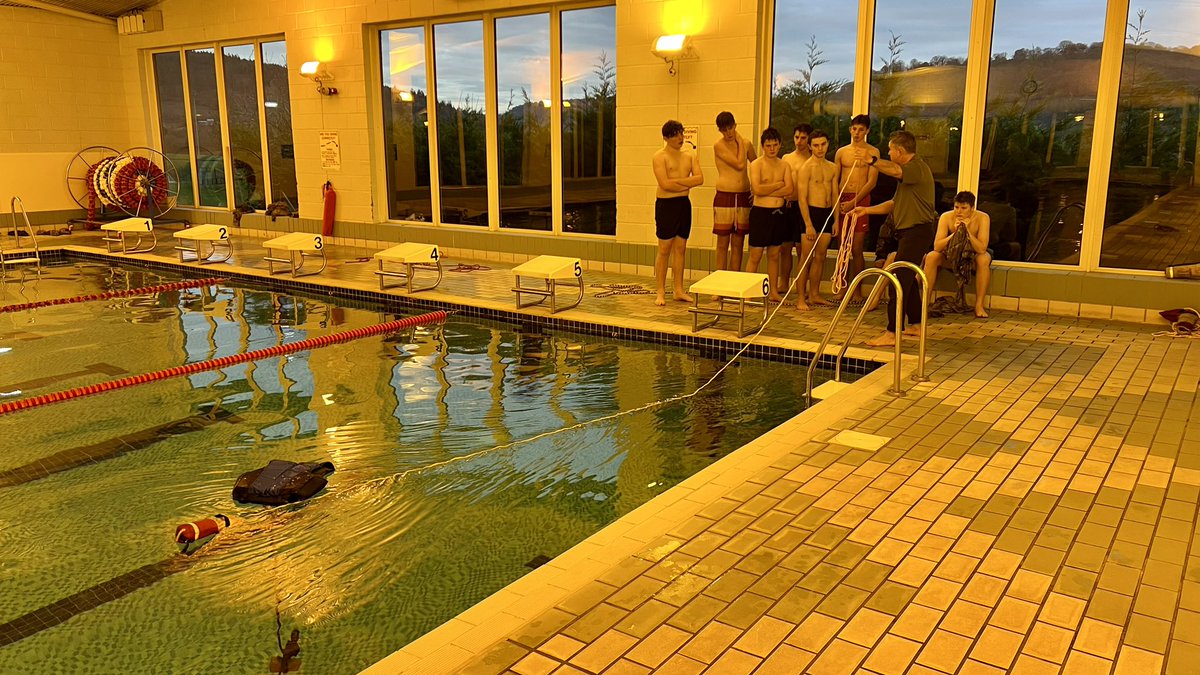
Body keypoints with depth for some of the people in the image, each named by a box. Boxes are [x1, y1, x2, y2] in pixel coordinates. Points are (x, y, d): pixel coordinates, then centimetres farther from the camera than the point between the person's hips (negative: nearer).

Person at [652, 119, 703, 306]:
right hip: (666, 204, -6)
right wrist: (687, 184, -6)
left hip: (684, 204, 6)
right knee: (664, 250, -3)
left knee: (680, 249, 9)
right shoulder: (660, 157, -6)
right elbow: (665, 184, -18)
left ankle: (679, 290, 16)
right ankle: (661, 292, 4)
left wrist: (676, 180, -14)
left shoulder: (689, 157, 11)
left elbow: (700, 179, -4)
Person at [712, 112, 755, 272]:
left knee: (738, 244, 8)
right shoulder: (719, 145, -7)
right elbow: (740, 165, -15)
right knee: (722, 244, -1)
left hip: (744, 197, 4)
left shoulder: (746, 144, 8)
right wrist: (740, 143, -4)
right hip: (724, 197, -4)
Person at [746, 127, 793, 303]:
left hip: (778, 213, 5)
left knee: (774, 255, 12)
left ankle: (773, 291, 19)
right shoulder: (756, 164, -3)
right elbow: (757, 189, -19)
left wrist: (767, 190, -13)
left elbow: (789, 190, -5)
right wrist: (779, 185, -8)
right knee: (755, 256, -3)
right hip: (760, 212, -5)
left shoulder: (784, 165, 10)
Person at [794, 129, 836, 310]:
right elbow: (802, 198, -12)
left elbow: (835, 195, 17)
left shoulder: (832, 168, 12)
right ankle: (801, 298, -2)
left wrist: (836, 219, 10)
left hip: (827, 214, 6)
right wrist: (808, 224, -18)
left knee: (820, 256, 11)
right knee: (806, 257, -6)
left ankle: (814, 294, 20)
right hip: (811, 212, -6)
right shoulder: (806, 168, -7)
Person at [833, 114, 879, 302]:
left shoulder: (872, 152, 3)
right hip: (842, 201, 3)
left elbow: (872, 182, -4)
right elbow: (834, 180, 12)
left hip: (861, 200, -3)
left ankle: (857, 291, 1)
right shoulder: (841, 152, 15)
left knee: (856, 248, -6)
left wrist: (853, 202, -12)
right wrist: (836, 203, -4)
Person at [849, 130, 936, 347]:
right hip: (908, 231, 11)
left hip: (917, 231, -11)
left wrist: (872, 160, -49)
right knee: (907, 279, 19)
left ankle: (892, 333, -17)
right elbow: (895, 203, 24)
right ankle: (916, 324, 30)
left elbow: (895, 171, -37)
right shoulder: (908, 171, 21)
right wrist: (867, 210, 18)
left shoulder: (918, 167, -13)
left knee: (900, 280, -14)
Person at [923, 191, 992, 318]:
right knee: (931, 257, -26)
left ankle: (979, 306, -27)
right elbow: (937, 247, -25)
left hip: (973, 256, -1)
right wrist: (955, 232, -35)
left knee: (984, 259, -35)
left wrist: (967, 230, -37)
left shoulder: (982, 218, -21)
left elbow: (981, 249, -30)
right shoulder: (946, 217, -17)